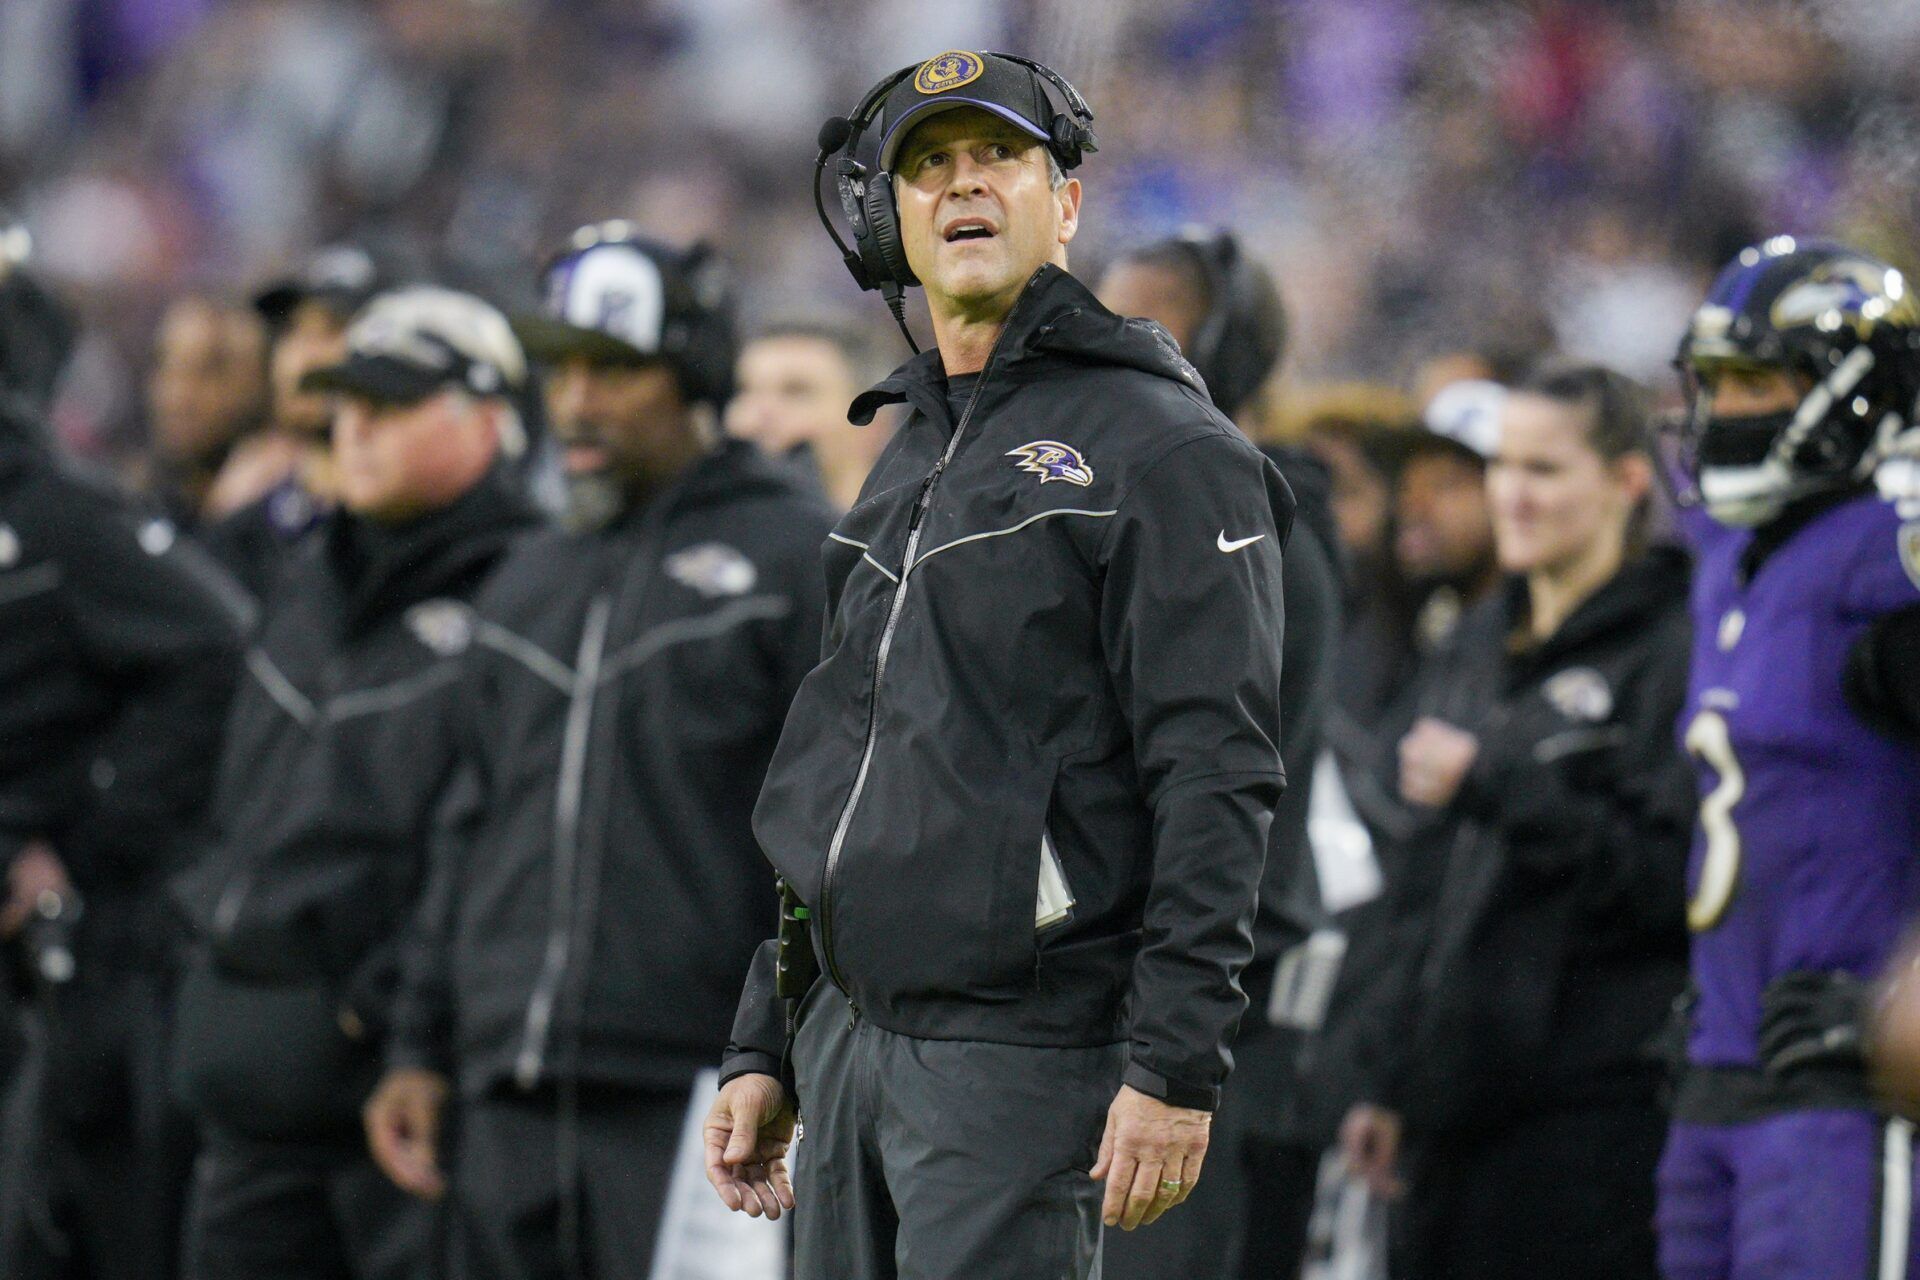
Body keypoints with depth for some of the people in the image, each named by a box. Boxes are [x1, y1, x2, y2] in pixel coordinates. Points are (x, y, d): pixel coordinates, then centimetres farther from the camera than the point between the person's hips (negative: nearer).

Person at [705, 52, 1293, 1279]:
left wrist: (1176, 1065, -20)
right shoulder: (906, 467, 20)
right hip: (848, 1035, 8)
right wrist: (765, 1052, 19)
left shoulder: (1164, 451, -6)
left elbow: (1219, 781, -13)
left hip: (1023, 1057, -8)